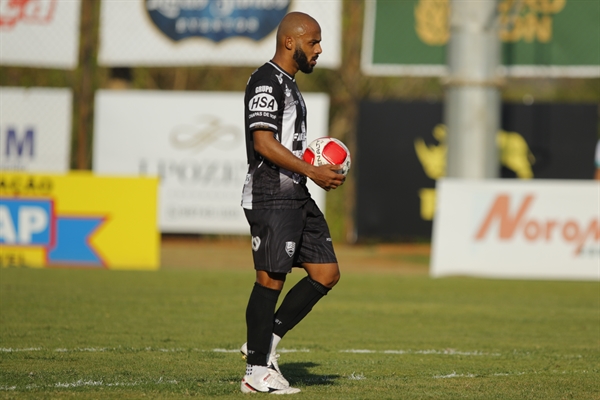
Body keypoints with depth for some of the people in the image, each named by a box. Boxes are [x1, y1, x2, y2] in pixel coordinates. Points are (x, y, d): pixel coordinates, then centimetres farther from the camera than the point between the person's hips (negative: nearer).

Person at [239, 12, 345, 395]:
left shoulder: (288, 84, 21)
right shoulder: (266, 81, -11)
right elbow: (264, 143, -20)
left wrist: (320, 168, 13)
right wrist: (313, 172, -19)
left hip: (297, 197, 10)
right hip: (271, 196, -10)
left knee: (327, 273, 5)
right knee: (271, 279, -7)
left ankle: (265, 342, 12)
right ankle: (257, 373, -1)